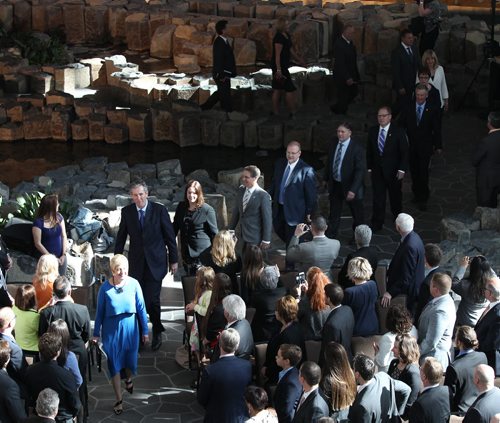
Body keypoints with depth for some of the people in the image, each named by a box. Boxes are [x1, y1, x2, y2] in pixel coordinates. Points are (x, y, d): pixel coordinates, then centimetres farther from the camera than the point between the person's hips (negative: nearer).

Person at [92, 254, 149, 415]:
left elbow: (141, 308, -4)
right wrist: (96, 334, 2)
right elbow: (100, 312, -3)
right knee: (114, 364, 5)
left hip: (130, 327, 1)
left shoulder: (134, 284, -13)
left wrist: (145, 330, 1)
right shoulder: (105, 288, -14)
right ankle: (119, 400, 18)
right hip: (111, 329, -1)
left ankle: (128, 378, 52)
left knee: (130, 359, 15)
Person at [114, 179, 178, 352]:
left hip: (155, 262, -2)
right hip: (136, 263, 2)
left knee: (152, 299, -6)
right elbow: (121, 237, 10)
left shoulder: (159, 210, -6)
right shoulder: (127, 212, 1)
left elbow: (170, 236, 0)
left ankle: (157, 333, 14)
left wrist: (173, 260, 2)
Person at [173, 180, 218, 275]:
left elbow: (214, 232, -3)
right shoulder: (181, 207, 7)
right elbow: (175, 227, 18)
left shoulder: (207, 210, -8)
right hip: (186, 252, 5)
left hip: (202, 253, -5)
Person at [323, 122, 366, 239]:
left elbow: (360, 170, -23)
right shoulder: (334, 144, -4)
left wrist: (353, 190, -28)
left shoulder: (357, 148, -22)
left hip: (349, 186, -5)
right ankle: (330, 235, 32)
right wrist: (326, 178, 18)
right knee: (334, 213, 18)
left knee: (357, 214, 15)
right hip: (335, 184, 5)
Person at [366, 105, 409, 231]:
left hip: (393, 171, -2)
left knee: (395, 196, 16)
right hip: (377, 171, 2)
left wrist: (402, 169, -13)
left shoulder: (398, 132, -11)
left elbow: (404, 152, -9)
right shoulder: (373, 131, 0)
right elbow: (369, 151, 8)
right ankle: (377, 224, 8)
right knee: (378, 197, 1)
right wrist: (369, 167, 6)